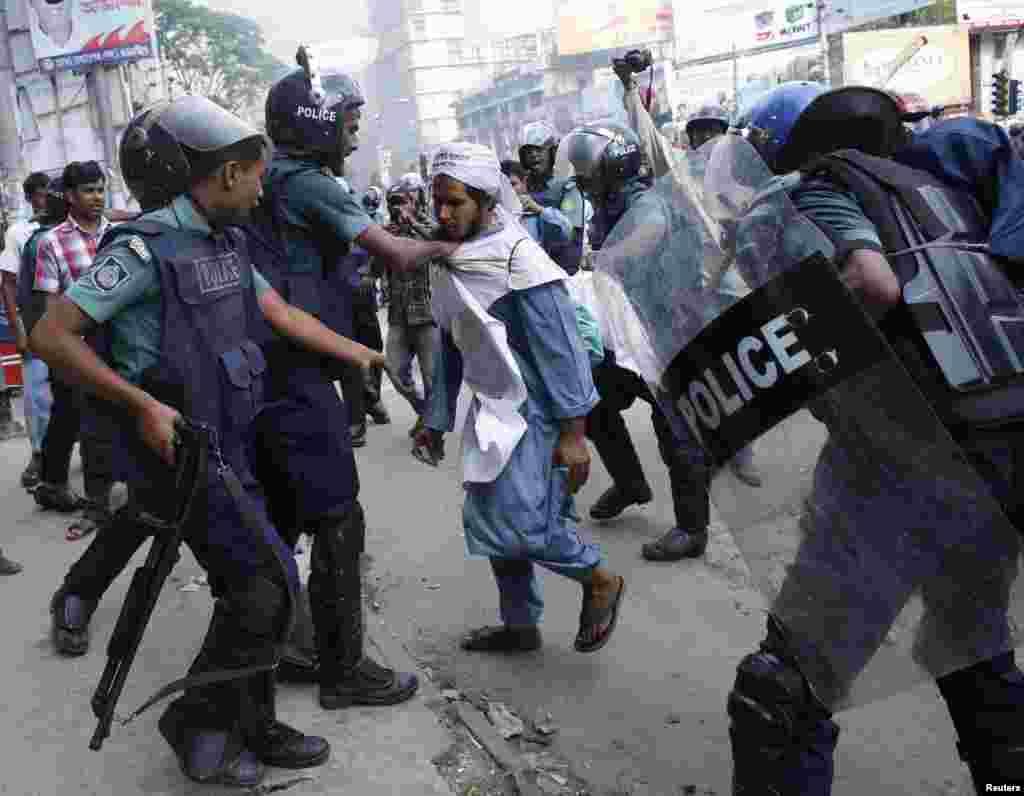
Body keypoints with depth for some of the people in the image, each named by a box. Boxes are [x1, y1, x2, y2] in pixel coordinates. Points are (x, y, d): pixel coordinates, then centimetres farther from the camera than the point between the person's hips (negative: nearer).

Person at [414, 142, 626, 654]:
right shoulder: (446, 262, 7)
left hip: (534, 409, -8)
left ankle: (600, 582, 9)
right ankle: (519, 624, 30)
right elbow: (450, 348, 16)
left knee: (516, 519, -16)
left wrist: (572, 432, -20)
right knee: (492, 518, 12)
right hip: (492, 409, 8)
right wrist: (436, 419, 16)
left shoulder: (518, 259, -17)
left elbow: (562, 351, -18)